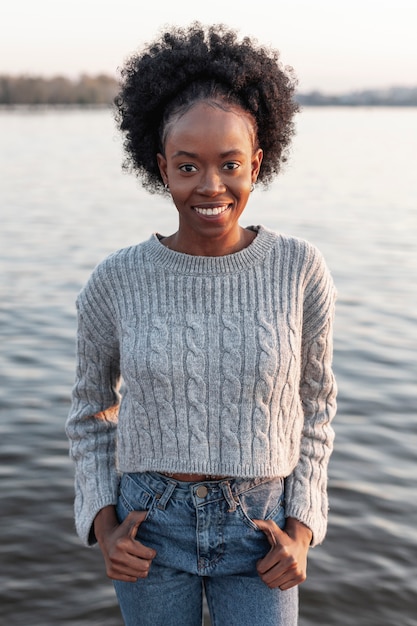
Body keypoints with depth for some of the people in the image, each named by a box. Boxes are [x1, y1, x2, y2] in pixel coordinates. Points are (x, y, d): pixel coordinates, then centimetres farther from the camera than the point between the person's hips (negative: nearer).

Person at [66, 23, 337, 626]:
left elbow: (312, 403, 3)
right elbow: (92, 409, 5)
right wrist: (103, 527, -7)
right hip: (152, 530, 1)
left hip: (256, 533, 0)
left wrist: (301, 533, -6)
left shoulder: (301, 270, -11)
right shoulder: (116, 281, -10)